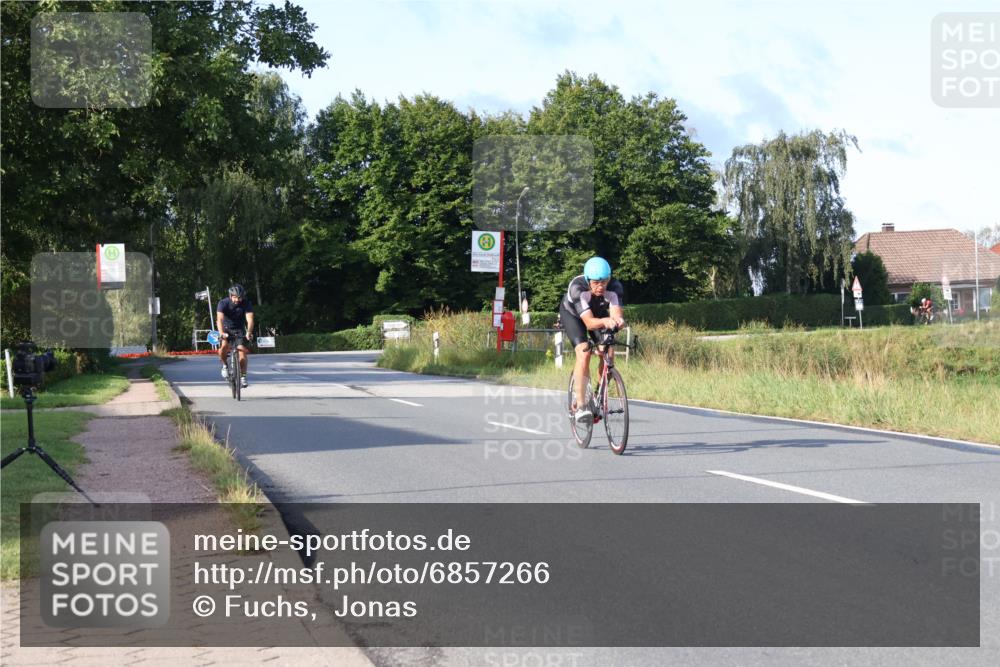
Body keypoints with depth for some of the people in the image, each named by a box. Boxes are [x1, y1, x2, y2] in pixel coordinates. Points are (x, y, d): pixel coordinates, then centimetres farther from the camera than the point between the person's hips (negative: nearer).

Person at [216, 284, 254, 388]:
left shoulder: (247, 304, -19)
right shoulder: (223, 303, -23)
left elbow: (250, 319, -30)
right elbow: (220, 319, -35)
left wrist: (249, 332, -48)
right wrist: (221, 333, -52)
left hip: (239, 329, 1)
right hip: (226, 328, -1)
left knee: (242, 350, -16)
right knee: (224, 346, -28)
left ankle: (243, 376, -2)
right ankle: (224, 365, -1)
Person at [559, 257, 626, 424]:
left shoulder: (615, 287, -32)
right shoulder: (577, 288, -40)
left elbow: (616, 314, -42)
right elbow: (589, 322, -46)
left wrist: (618, 320, -66)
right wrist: (605, 321, -66)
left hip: (598, 312, 3)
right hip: (572, 314, -3)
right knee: (584, 352, -25)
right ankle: (580, 407, -25)